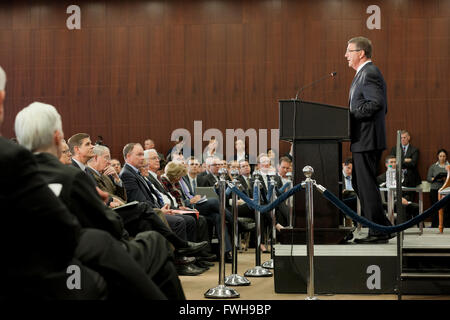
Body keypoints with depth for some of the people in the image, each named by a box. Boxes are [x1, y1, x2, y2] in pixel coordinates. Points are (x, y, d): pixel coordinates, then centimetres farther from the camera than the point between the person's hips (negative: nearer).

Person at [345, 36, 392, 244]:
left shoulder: (369, 73, -13)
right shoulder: (365, 73, 19)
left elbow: (377, 103, -25)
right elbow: (382, 107, 21)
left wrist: (351, 114, -19)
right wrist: (351, 114, 14)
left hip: (366, 139, -11)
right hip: (364, 140, 11)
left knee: (367, 185, -6)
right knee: (359, 184, 15)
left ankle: (378, 233, 1)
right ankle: (384, 227, 20)